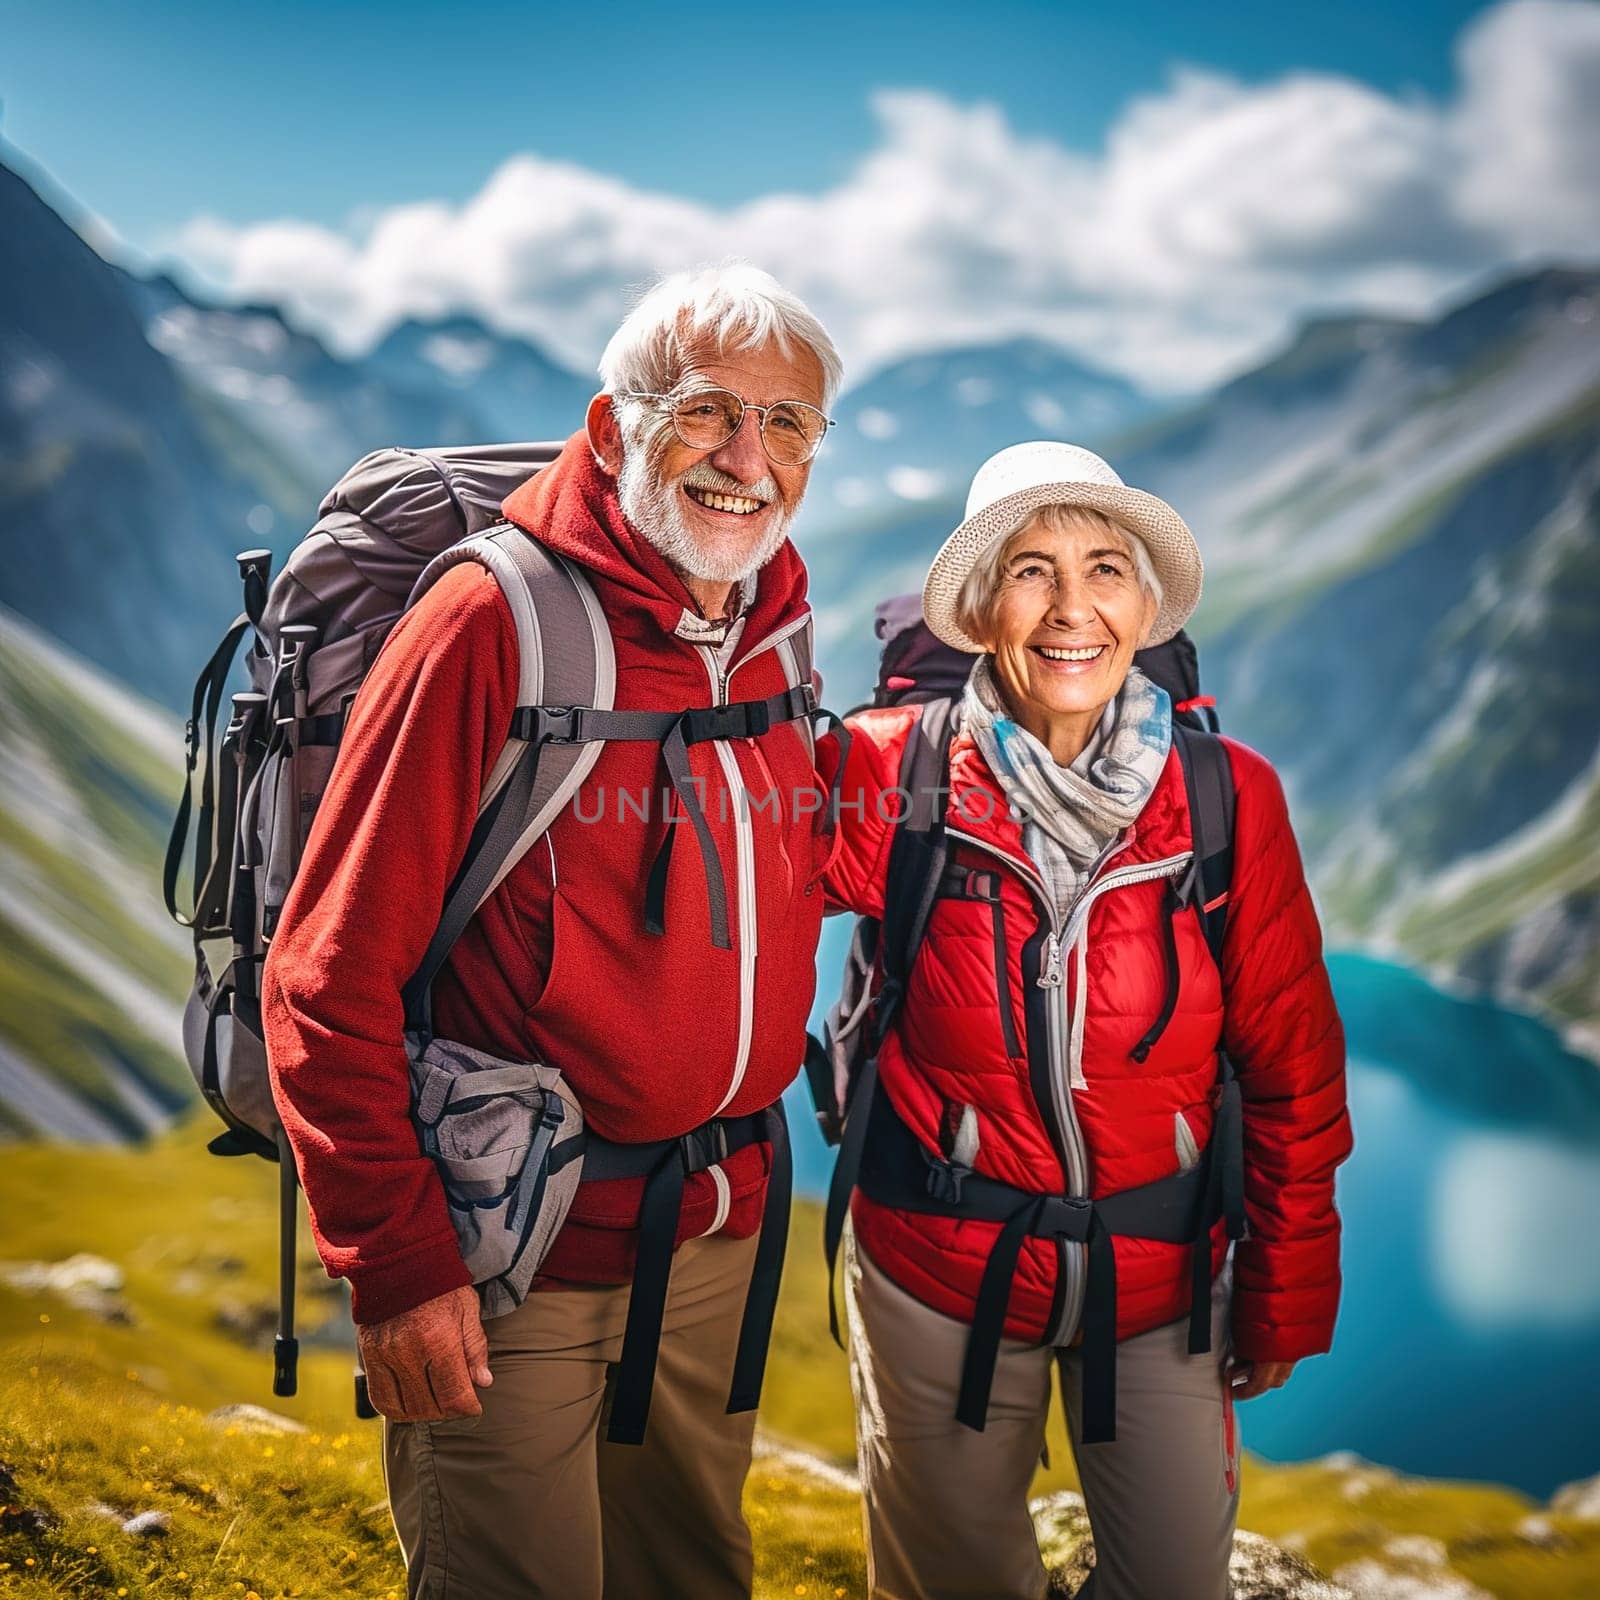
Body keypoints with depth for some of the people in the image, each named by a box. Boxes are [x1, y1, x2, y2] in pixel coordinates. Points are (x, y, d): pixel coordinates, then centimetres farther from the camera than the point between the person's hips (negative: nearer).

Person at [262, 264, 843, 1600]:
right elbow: (330, 978, -17)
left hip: (719, 1239, 7)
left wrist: (740, 1160, 10)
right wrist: (396, 1262, -17)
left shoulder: (785, 649, 3)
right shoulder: (494, 624, -17)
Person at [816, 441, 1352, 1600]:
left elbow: (1291, 1063, -2)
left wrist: (1288, 1292, 4)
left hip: (1159, 1275, 1)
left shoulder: (1231, 796, -10)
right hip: (938, 1269, 0)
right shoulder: (897, 776, -12)